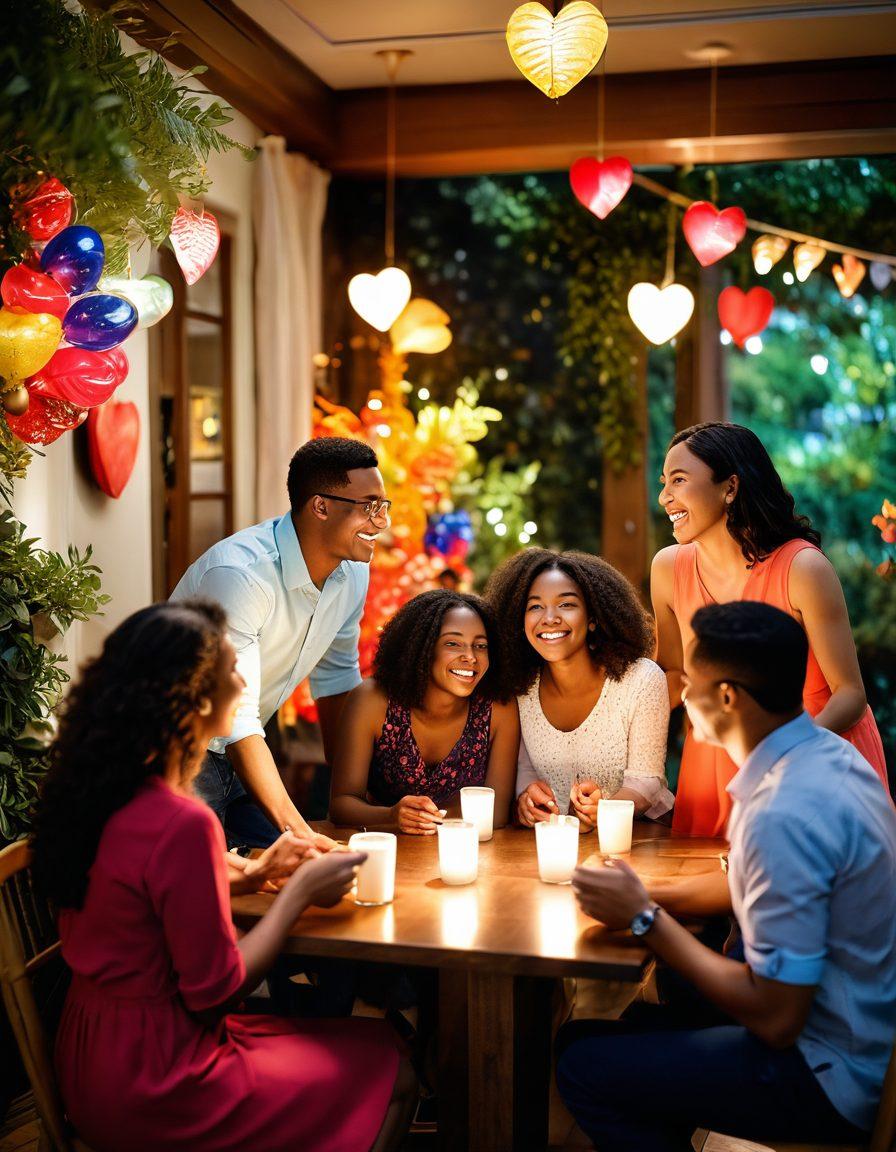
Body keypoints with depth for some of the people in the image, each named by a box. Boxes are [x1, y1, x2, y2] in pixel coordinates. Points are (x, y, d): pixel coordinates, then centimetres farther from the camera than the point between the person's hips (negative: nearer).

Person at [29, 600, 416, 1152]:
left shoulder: (96, 794, 0)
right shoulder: (182, 823, -27)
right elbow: (214, 990, -19)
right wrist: (301, 891, -10)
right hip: (152, 1092, -9)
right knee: (390, 1069, 5)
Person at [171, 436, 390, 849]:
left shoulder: (353, 570, -4)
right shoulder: (239, 574, -29)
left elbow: (336, 675, 11)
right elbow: (235, 720, -34)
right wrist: (296, 828, -40)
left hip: (237, 754, 7)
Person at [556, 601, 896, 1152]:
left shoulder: (785, 813, -30)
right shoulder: (826, 751, 0)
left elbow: (774, 1019, -26)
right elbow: (745, 881, 15)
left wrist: (644, 918, -18)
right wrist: (646, 895, -1)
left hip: (832, 1079, -9)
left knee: (584, 1069, -8)